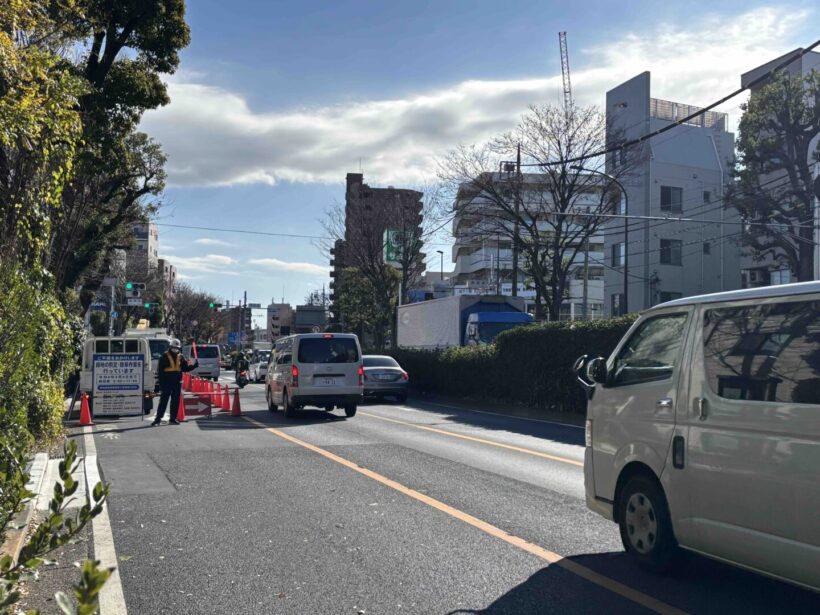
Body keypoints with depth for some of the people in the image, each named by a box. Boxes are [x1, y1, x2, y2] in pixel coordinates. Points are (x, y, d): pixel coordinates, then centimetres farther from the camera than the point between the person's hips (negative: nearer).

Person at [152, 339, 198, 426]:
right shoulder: (164, 357, -3)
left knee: (175, 402, 7)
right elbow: (160, 371, -4)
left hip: (177, 383, 5)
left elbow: (185, 368, 12)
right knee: (163, 401, -5)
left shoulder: (181, 357, 10)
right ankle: (158, 419, -2)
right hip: (167, 383, -4)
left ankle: (173, 419, 14)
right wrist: (161, 383, -10)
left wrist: (194, 366, -5)